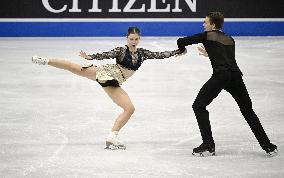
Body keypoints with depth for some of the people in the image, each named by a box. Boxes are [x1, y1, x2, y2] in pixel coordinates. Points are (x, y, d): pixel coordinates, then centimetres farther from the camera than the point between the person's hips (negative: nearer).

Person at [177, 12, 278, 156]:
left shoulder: (207, 36, 10)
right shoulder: (230, 40, 25)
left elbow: (182, 41, 9)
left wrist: (182, 49, 32)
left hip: (221, 75, -5)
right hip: (236, 74, 5)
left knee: (199, 106, 7)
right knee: (247, 110, 19)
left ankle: (208, 146, -2)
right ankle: (267, 146, 15)